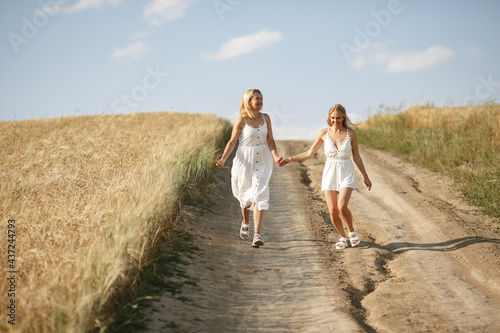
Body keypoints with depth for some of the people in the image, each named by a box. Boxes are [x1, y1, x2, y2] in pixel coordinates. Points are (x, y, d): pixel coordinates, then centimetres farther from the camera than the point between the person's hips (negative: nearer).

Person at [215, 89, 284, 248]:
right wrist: (223, 159, -17)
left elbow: (270, 140, 3)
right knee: (245, 194, 14)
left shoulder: (265, 118, 3)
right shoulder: (241, 120, -7)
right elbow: (232, 141, -6)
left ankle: (257, 234, -15)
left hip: (262, 160, 2)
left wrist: (275, 156, -14)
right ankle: (245, 222, 44)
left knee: (259, 194, -11)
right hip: (245, 160, -1)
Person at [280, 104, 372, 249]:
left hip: (347, 174, -2)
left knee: (342, 206, -22)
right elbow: (309, 153, 7)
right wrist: (290, 159, 1)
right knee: (332, 211, -4)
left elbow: (357, 157, 4)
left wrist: (365, 177, 6)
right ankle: (342, 238, 20)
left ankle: (352, 232, 6)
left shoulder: (351, 133, -4)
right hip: (329, 174, 2)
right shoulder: (324, 133, -2)